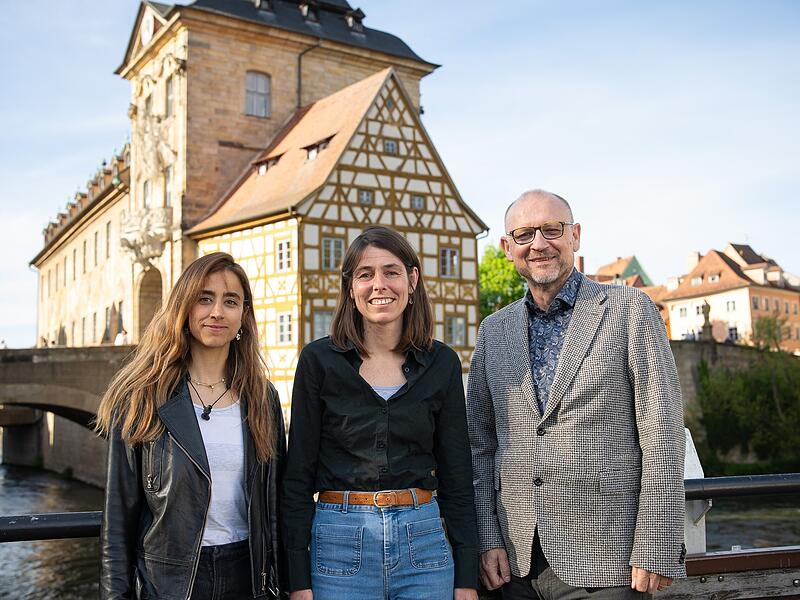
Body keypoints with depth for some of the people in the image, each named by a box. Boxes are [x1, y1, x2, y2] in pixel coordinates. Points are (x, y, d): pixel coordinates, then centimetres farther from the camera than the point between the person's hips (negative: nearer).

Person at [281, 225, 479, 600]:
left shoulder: (442, 363, 2)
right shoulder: (319, 360, -2)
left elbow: (456, 476, 5)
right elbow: (298, 476, -1)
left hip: (423, 539, 2)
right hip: (339, 545, -1)